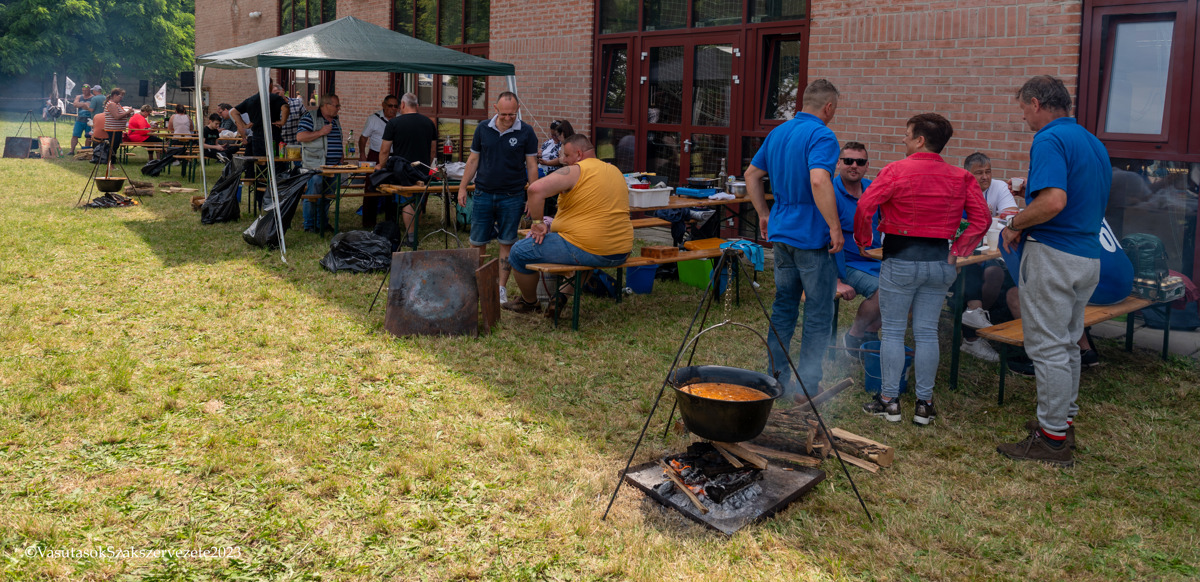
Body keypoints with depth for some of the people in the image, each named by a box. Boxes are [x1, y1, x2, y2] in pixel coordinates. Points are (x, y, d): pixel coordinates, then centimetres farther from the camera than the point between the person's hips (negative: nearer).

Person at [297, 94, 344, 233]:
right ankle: (309, 225, 2)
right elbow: (300, 136, -16)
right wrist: (321, 132, -18)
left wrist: (340, 159, 19)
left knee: (327, 197, 10)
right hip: (315, 166, -7)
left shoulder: (336, 120, 17)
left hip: (333, 166, 7)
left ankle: (321, 224, 19)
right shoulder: (310, 118, -6)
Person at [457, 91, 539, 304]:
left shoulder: (526, 133, -2)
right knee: (477, 242, 4)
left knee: (507, 243, 5)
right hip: (483, 194, 2)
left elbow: (532, 166, 0)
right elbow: (473, 160, 10)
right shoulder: (483, 130, 4)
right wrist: (462, 187, 6)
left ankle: (502, 287, 15)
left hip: (512, 197, -2)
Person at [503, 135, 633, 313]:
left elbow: (535, 189, -25)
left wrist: (537, 222, -12)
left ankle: (529, 302, 26)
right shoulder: (616, 172, 14)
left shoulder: (574, 172, -11)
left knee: (519, 252, 7)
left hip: (588, 252, -9)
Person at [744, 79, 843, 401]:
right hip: (812, 237, -8)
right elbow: (819, 181, -31)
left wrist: (764, 214, 23)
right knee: (818, 314, 2)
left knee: (783, 307, 16)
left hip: (781, 233, 8)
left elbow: (752, 174, 18)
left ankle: (778, 376, 23)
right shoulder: (822, 136, -15)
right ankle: (807, 385, 6)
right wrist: (835, 227, -25)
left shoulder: (777, 133, 11)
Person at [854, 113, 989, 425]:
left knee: (893, 330, 6)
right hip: (939, 261, 4)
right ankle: (924, 403, 14)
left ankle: (889, 400, 10)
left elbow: (865, 207, -12)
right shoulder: (961, 178, 4)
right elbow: (982, 218, 2)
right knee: (927, 332, 10)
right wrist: (957, 250, 7)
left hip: (901, 259, -4)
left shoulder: (896, 171, -9)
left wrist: (863, 241, 2)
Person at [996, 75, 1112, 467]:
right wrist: (1028, 210, 21)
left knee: (1047, 346, -3)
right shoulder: (1094, 143, 15)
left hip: (1053, 254, -10)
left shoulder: (1050, 140, -16)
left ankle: (1052, 439, 3)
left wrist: (1015, 225, -13)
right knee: (1068, 344, 19)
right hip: (1089, 255, 10)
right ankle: (1064, 418, 30)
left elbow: (1054, 202, -29)